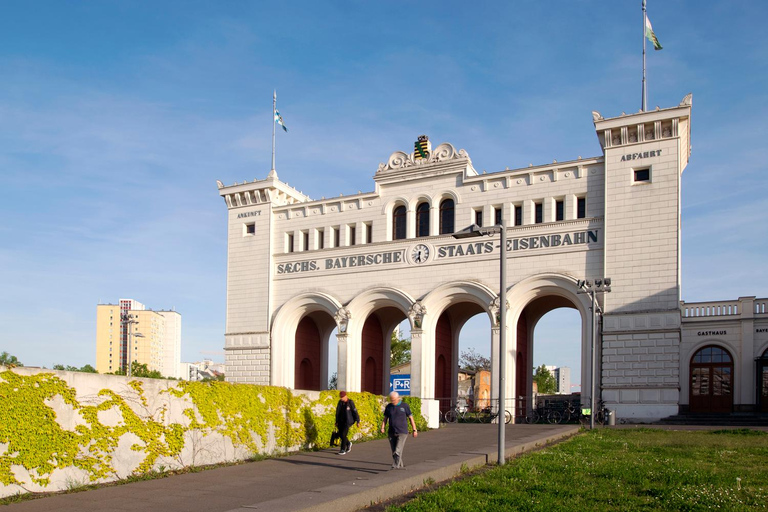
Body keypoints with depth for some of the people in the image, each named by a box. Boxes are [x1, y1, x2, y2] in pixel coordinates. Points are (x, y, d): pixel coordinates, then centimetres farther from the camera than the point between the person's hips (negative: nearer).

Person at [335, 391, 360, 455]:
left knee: (343, 435, -12)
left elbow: (355, 412, -9)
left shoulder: (350, 402, -12)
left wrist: (358, 421, -7)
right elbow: (337, 412, 10)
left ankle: (343, 450, -4)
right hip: (341, 421, 6)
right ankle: (348, 443, 33)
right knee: (340, 434, 7)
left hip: (348, 421, -6)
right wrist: (337, 422, 11)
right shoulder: (340, 402, 3)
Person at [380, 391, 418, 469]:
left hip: (402, 433, -4)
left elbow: (411, 418, 3)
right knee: (394, 452, 8)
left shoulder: (405, 406, -3)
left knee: (398, 451, -16)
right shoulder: (388, 407, 6)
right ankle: (401, 466, 23)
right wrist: (382, 428, -6)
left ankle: (395, 466, -19)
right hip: (391, 433, 4)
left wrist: (414, 430, 1)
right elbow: (385, 419, 10)